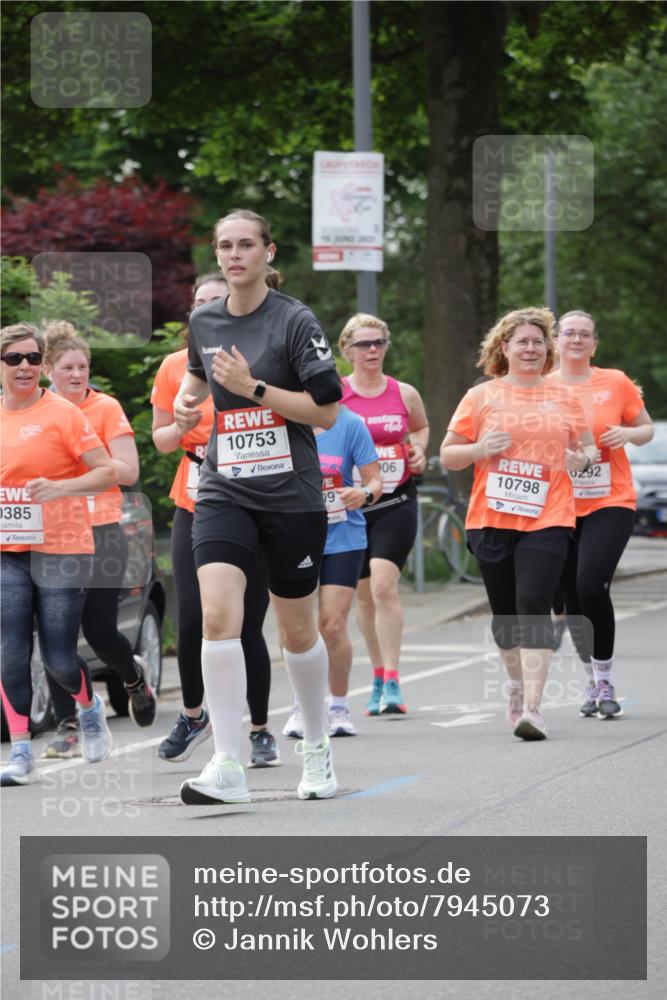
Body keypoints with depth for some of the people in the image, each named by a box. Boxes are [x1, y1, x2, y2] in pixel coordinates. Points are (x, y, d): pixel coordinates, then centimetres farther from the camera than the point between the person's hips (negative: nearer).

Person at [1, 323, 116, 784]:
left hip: (60, 550, -4)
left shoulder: (62, 414, -7)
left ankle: (90, 707, 30)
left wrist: (61, 487, -23)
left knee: (59, 659, -3)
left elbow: (108, 472, -9)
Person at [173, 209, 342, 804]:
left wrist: (254, 387, -18)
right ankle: (227, 769, -19)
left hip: (292, 497, -3)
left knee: (297, 631, 9)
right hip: (225, 493, 3)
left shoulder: (295, 322, -9)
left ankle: (316, 747, 33)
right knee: (218, 616, -17)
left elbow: (328, 412, -12)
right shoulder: (203, 322, 6)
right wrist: (186, 399, 8)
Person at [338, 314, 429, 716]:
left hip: (396, 502, -1)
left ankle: (392, 683, -18)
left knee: (384, 585, -17)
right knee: (364, 594, 10)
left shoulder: (404, 394, 4)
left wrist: (419, 451, 4)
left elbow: (422, 427, 23)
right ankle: (379, 678, 24)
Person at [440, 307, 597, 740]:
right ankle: (518, 684, 34)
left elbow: (589, 448, 18)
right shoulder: (482, 396, 7)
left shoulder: (564, 398, 10)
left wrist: (583, 459, -6)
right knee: (506, 612, 10)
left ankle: (532, 707, -21)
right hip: (491, 520, 1)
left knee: (534, 606, -15)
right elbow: (447, 455, 8)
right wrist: (479, 449, -12)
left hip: (547, 520, -1)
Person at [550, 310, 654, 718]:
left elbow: (647, 429, 10)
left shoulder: (616, 383, 1)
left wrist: (628, 433, -11)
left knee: (591, 586, -19)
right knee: (573, 600, 6)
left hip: (610, 503, -3)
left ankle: (605, 680, -7)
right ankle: (594, 680, 23)